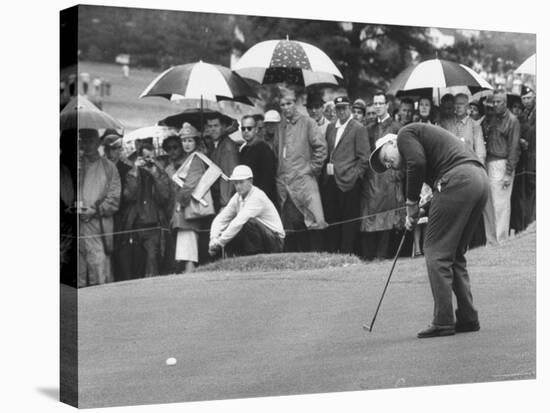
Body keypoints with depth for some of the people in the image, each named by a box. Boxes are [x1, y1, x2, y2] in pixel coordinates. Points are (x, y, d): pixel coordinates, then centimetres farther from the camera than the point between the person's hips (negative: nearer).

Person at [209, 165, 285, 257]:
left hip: (275, 241, -7)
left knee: (249, 222, -33)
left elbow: (239, 222, -31)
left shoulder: (257, 197, -22)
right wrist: (214, 240, -16)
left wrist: (219, 243, -31)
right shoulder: (237, 197, 3)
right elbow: (220, 219, 1)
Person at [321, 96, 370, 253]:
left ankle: (346, 254, 3)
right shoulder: (330, 127, 16)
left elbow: (364, 158, -6)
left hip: (347, 181, -6)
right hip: (329, 180, 6)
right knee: (331, 219, 8)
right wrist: (325, 171, 8)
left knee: (348, 220, -2)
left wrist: (354, 176, -10)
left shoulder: (358, 128, -3)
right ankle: (331, 253, 14)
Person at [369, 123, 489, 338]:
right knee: (455, 254, 17)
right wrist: (419, 212, 13)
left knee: (436, 252, -2)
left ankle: (443, 322, -4)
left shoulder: (405, 134, 8)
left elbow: (417, 162, -12)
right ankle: (468, 318, 16)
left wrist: (411, 203, -2)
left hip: (457, 180, -9)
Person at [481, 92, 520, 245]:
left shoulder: (512, 120, -4)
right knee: (487, 205, 7)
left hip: (502, 163, -6)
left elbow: (513, 147, -8)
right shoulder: (490, 119, 13)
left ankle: (501, 242, 1)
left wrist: (509, 173, -12)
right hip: (488, 162, 6)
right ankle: (490, 239, 15)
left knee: (500, 205, -5)